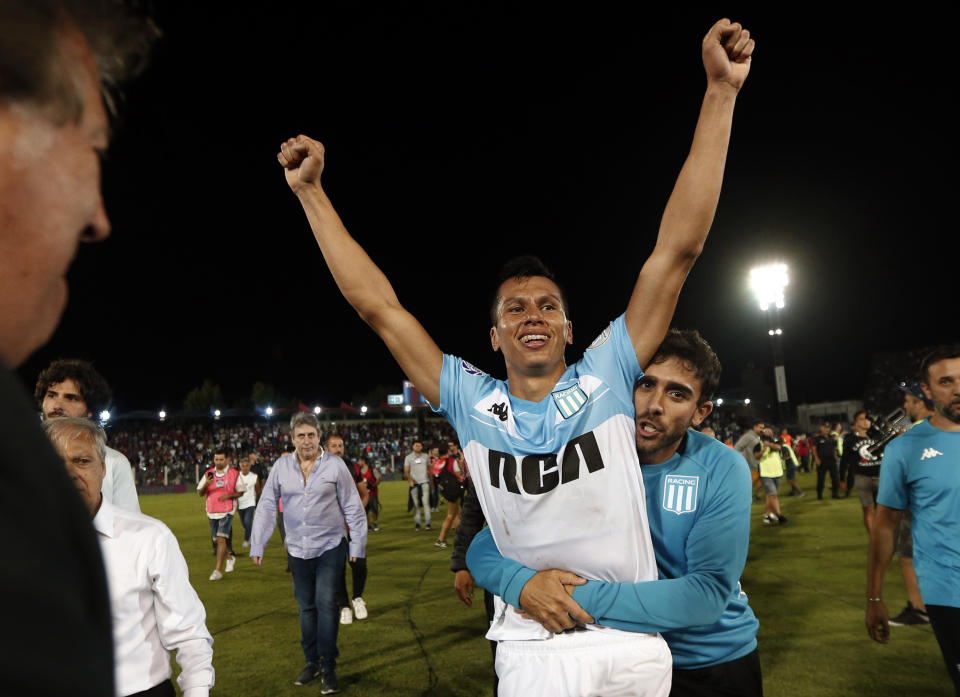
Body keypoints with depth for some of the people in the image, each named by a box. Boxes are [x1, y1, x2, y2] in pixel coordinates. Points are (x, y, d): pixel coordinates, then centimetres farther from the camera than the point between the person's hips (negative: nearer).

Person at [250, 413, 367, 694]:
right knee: (306, 607, 13)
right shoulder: (281, 466, -3)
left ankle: (328, 667, 6)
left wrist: (358, 545, -5)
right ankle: (312, 661, 29)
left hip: (330, 547, -3)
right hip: (297, 550, 3)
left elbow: (353, 508, -6)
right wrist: (257, 546, -2)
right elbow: (266, 507, 0)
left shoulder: (334, 464, -10)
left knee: (326, 603, -8)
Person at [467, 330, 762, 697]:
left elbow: (709, 593, -28)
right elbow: (485, 547, -15)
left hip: (715, 662, -1)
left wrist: (583, 597, -36)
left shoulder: (722, 470, -19)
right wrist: (523, 583, -38)